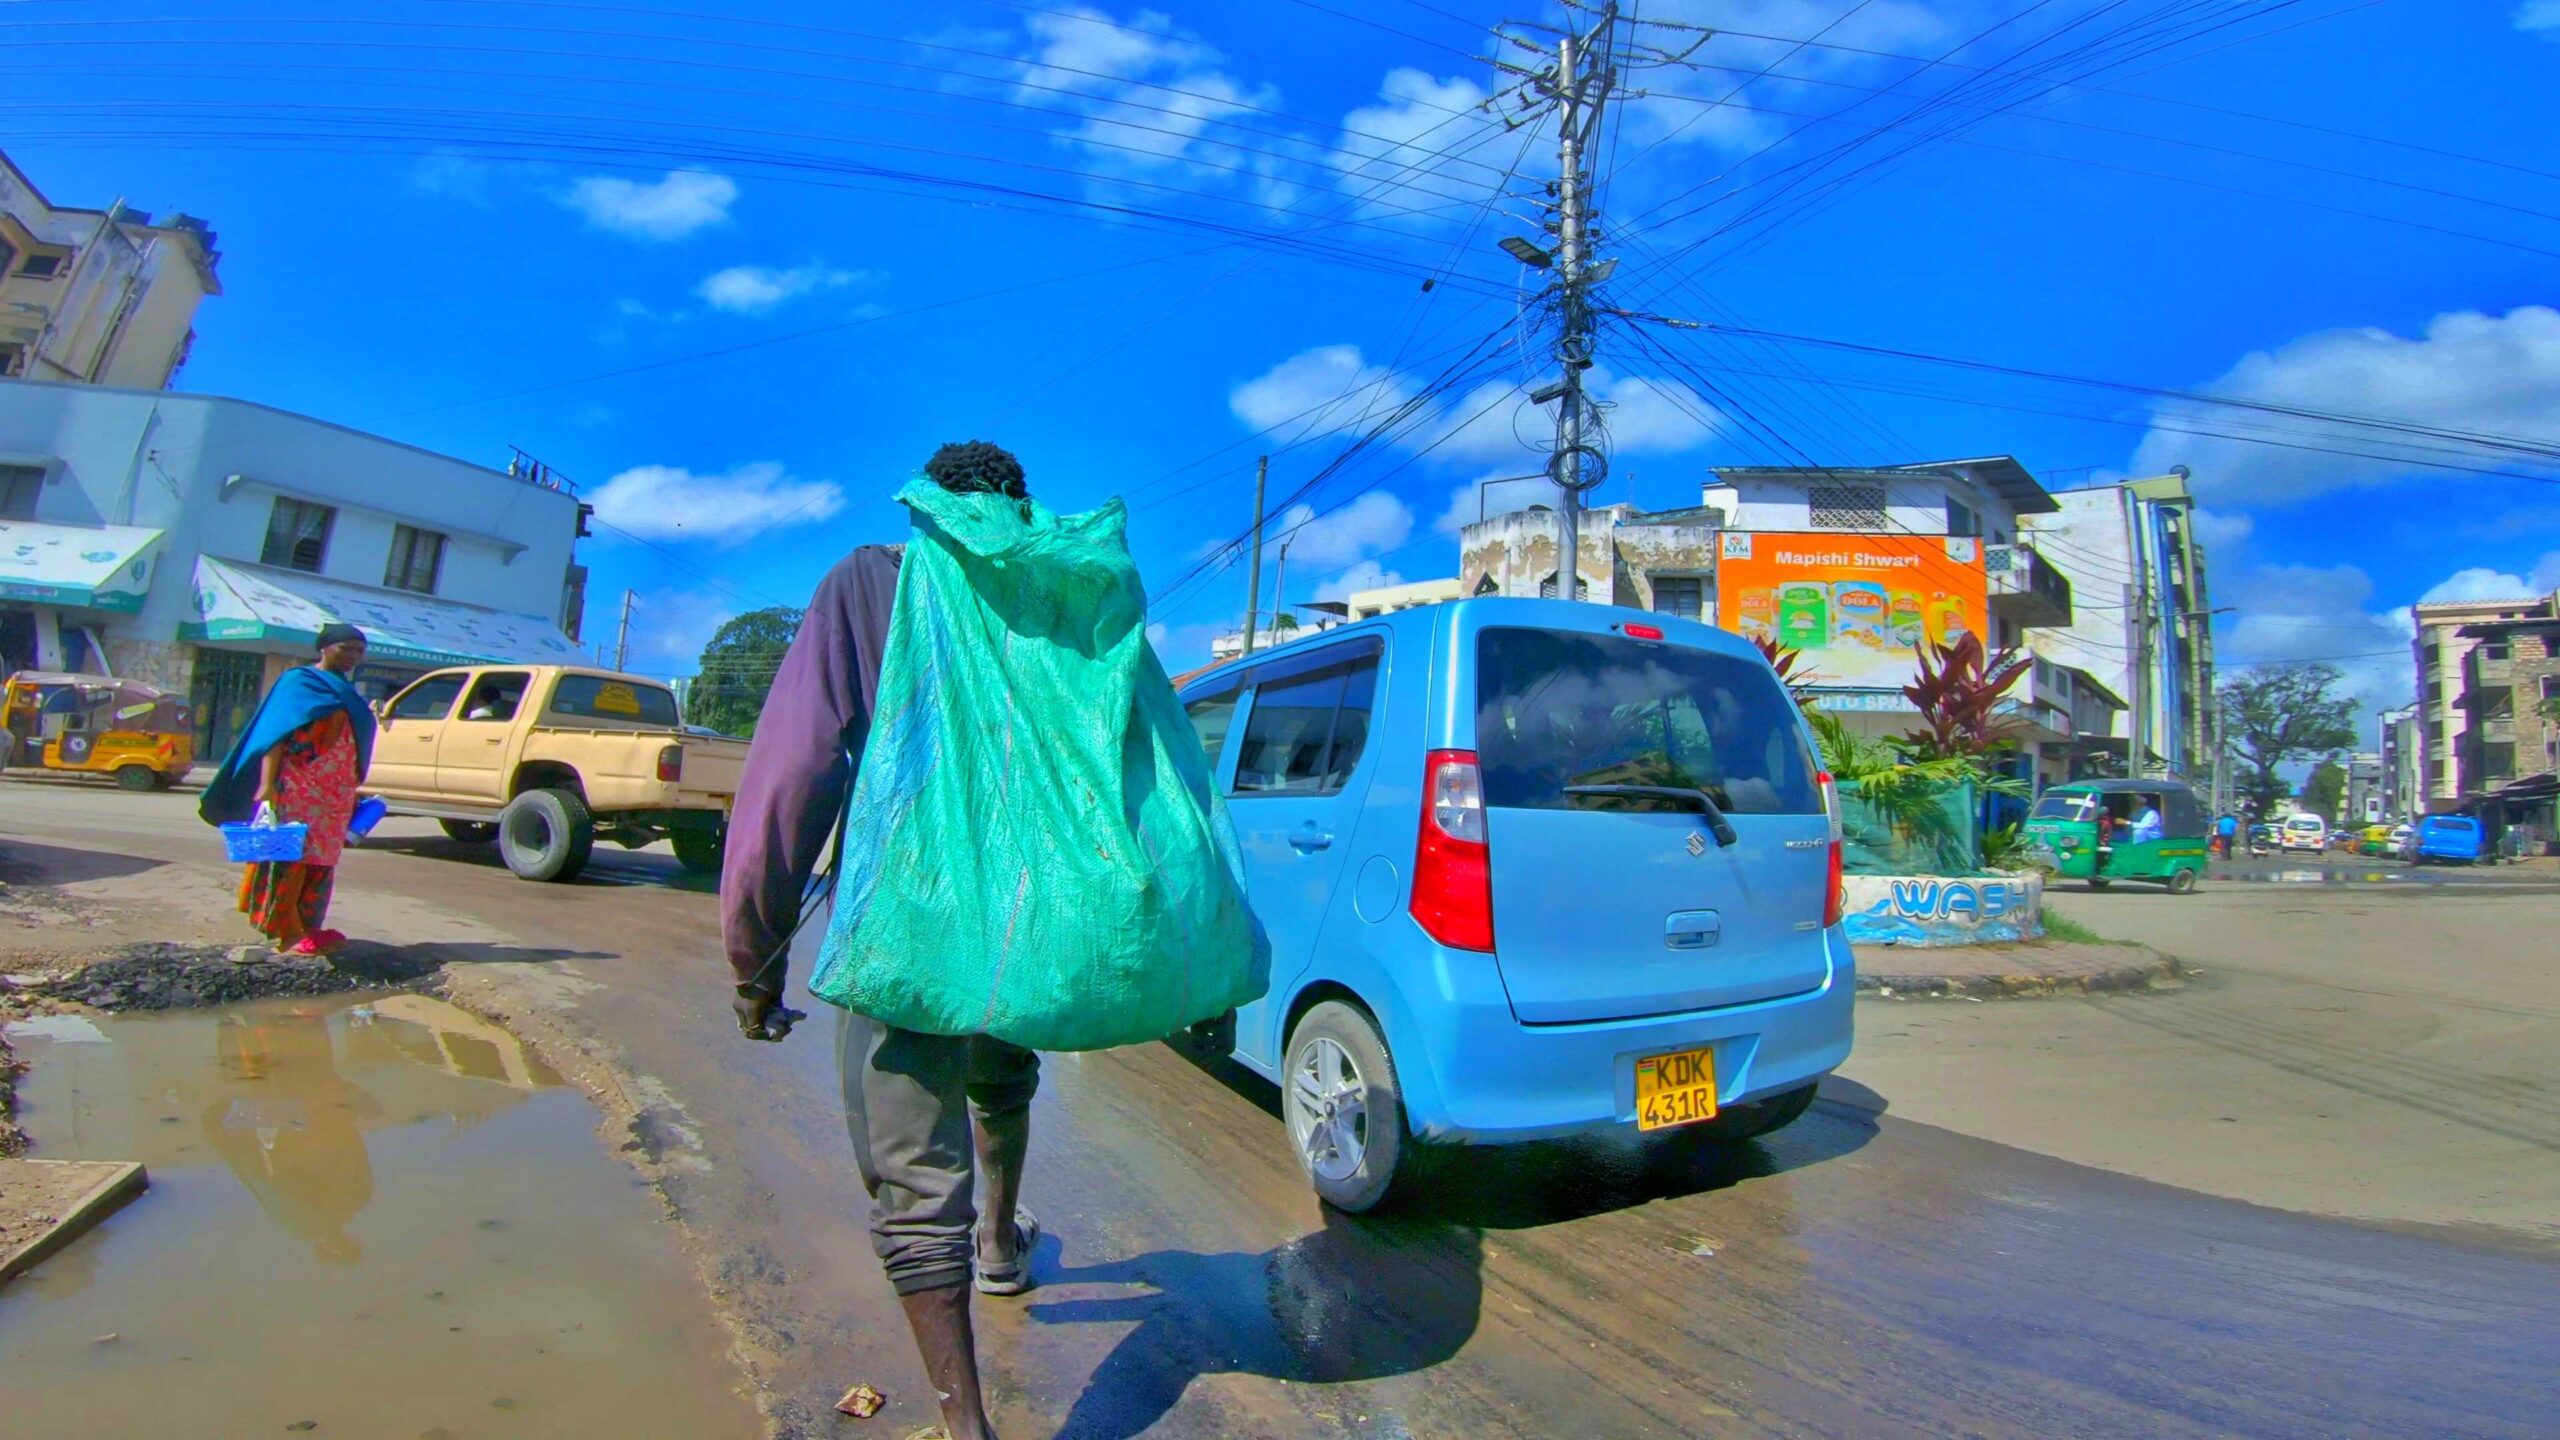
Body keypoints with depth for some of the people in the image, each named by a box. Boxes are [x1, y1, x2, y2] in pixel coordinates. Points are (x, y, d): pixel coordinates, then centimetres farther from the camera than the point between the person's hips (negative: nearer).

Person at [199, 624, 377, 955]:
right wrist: (267, 783, -21)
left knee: (318, 861, 9)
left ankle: (305, 929, 14)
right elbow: (275, 734, -11)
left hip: (333, 796, 7)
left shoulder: (345, 691, 19)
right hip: (297, 790, -7)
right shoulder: (299, 680, -2)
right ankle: (288, 933, -6)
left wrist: (352, 791, 21)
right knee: (292, 854, -7)